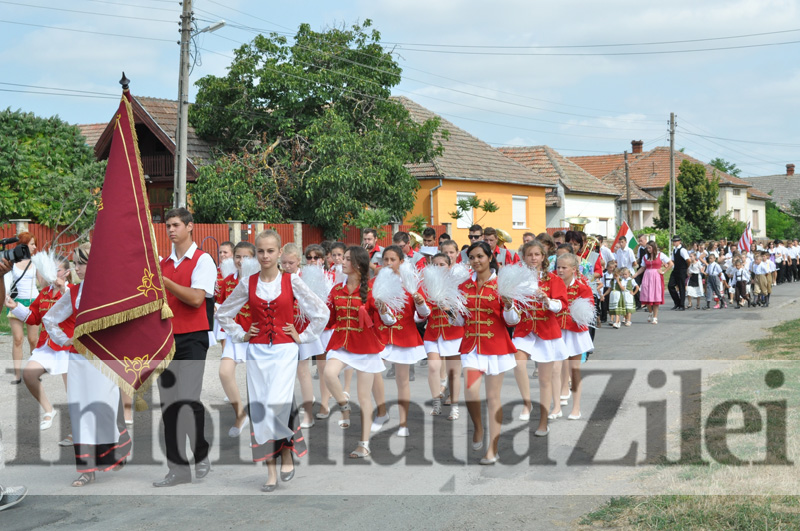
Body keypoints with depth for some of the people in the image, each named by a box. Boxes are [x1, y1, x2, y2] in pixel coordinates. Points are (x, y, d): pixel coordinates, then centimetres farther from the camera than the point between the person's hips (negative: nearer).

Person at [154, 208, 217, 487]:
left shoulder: (202, 260, -3)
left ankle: (201, 457, 6)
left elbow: (196, 298, -16)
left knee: (188, 399, -12)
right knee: (168, 405, 3)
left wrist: (163, 280, -17)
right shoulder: (163, 263, 15)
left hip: (192, 339, -6)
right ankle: (178, 468, 7)